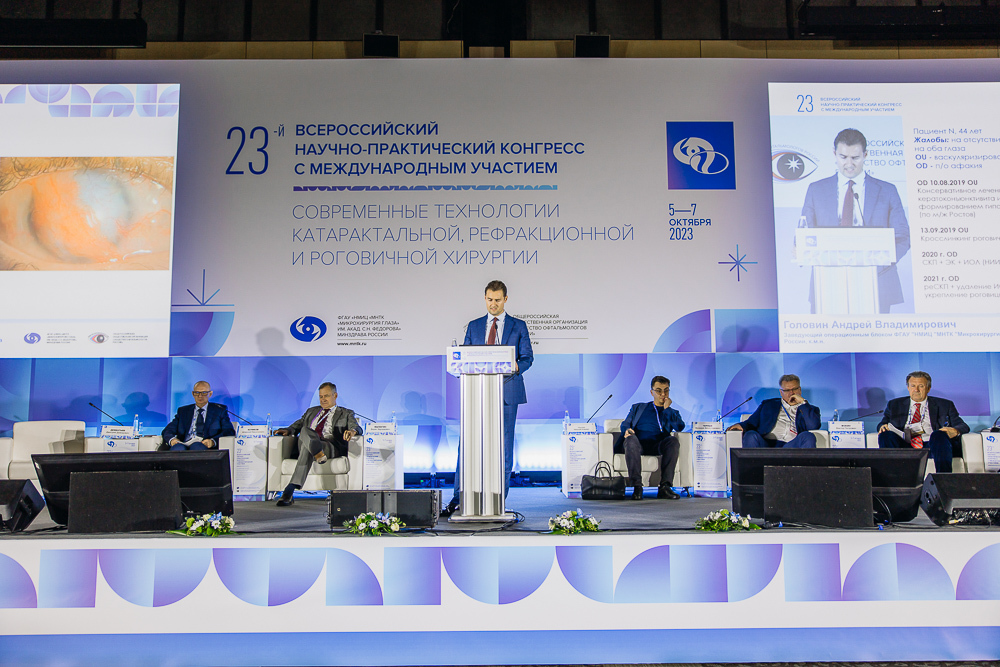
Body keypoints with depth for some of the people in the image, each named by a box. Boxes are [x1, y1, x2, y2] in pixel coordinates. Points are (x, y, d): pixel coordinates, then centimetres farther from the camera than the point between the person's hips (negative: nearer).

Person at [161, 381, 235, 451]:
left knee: (197, 446, -39)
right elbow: (168, 430, 18)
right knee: (178, 448, -36)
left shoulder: (219, 410, 18)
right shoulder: (182, 411, 27)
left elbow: (229, 431, 5)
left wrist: (213, 441, -17)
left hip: (205, 446, -2)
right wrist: (171, 439, -9)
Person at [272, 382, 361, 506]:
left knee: (307, 448, -37)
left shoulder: (346, 414, 21)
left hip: (330, 448, -3)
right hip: (305, 444, 3)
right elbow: (297, 425, 27)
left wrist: (352, 431, -23)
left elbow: (358, 429, 4)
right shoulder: (311, 411, 35)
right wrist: (288, 430, 1)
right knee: (305, 430, -33)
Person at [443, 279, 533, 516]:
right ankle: (459, 498, -1)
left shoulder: (518, 326, 9)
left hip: (507, 392, -1)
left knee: (504, 447, 1)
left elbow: (528, 357, 5)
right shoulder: (474, 326, 14)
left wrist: (517, 366, -17)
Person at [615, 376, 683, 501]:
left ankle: (665, 486, -36)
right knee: (631, 438, -36)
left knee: (673, 440, -31)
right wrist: (627, 430, -6)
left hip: (657, 447, 1)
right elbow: (625, 424, 17)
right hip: (638, 445, -1)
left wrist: (666, 409, 7)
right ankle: (637, 487, -40)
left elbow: (680, 426, 5)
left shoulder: (672, 413, 27)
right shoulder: (638, 408, 28)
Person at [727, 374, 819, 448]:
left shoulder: (808, 409, 25)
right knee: (750, 435, -31)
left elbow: (814, 426, 3)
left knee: (808, 436, -31)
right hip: (765, 445, 1)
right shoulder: (767, 405, 29)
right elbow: (751, 423, 21)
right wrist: (741, 426, -3)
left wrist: (802, 402, 7)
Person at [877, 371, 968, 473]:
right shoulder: (894, 405, 25)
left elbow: (963, 426, 15)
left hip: (932, 446, -1)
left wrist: (954, 431, -11)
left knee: (939, 434, -34)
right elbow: (882, 424, 22)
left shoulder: (944, 405, 21)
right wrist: (883, 427, -6)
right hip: (905, 446, 1)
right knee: (885, 435, -29)